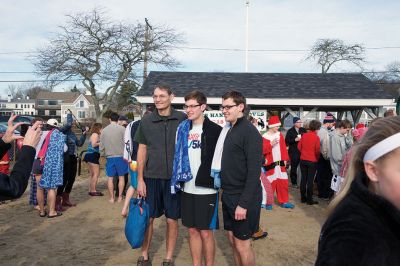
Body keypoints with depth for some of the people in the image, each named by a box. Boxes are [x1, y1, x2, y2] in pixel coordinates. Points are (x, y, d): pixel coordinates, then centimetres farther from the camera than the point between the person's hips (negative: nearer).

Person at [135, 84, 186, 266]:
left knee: (172, 219, 9)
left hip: (175, 177, -1)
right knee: (147, 218, 9)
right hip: (151, 176, 1)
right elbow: (142, 151, 5)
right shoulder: (146, 121, 1)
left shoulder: (183, 120, -3)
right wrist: (140, 179, 1)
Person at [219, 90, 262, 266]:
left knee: (242, 243, 3)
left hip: (243, 198, -8)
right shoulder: (231, 130, 10)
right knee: (232, 239, 16)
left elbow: (254, 171, -20)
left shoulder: (250, 132, -15)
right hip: (228, 195, 8)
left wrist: (244, 203, -22)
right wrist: (226, 192, 9)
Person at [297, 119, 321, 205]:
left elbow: (299, 146, 5)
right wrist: (317, 158, 6)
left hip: (303, 160, 4)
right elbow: (317, 150, -12)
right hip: (312, 161, -4)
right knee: (310, 180, 2)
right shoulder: (316, 137, -14)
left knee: (303, 179, 11)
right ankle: (309, 200, 7)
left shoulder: (304, 135, -1)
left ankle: (303, 198, 19)